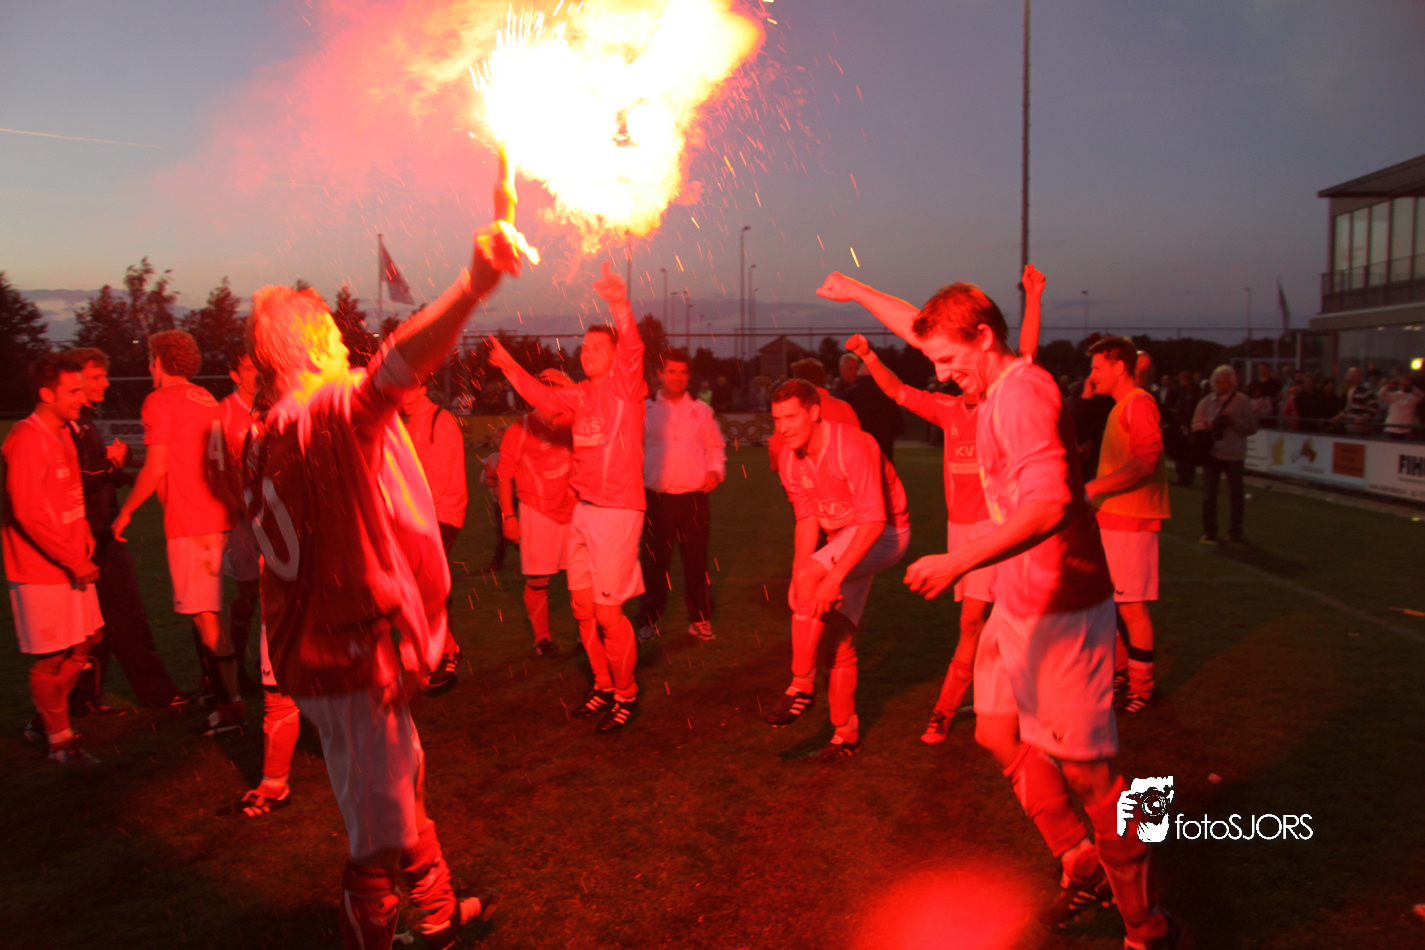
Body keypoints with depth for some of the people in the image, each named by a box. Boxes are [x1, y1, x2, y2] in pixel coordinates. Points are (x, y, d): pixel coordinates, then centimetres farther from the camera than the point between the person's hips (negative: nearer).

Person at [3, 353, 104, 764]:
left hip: (72, 564, 9)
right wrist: (74, 561, -18)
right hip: (41, 571, -9)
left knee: (85, 641, 16)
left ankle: (42, 721, 31)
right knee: (52, 658, 2)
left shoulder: (62, 434, 12)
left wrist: (84, 535, 6)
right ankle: (59, 741, 15)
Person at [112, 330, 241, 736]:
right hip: (217, 516, 8)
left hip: (188, 521, -8)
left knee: (204, 615, -5)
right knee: (205, 611, 19)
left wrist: (125, 512, -3)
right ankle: (214, 687, 28)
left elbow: (156, 467, -13)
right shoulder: (207, 400, 16)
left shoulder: (161, 401, -7)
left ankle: (232, 705, -5)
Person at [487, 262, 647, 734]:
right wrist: (509, 366, 11)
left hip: (618, 510, -7)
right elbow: (543, 397, 22)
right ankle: (603, 686, 29)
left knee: (608, 612, -5)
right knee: (583, 608, 12)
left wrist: (619, 304, -40)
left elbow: (633, 349, -24)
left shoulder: (626, 385, -7)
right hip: (583, 509, 7)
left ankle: (626, 694, 15)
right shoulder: (580, 395, 13)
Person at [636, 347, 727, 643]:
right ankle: (649, 620, 18)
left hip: (694, 497, 1)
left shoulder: (701, 411, 11)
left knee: (696, 560, 5)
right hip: (657, 497, -1)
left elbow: (715, 447, 16)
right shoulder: (646, 410, 8)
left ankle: (699, 619, 18)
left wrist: (716, 471, -2)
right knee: (655, 561, 4)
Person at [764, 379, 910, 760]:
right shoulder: (790, 460, -3)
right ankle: (846, 736, 21)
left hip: (883, 534, -7)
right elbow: (807, 519, 2)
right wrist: (799, 580, -10)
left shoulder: (852, 447, -26)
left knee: (809, 577, -30)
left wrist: (834, 576, -35)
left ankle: (802, 686, -17)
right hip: (843, 538, 8)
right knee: (836, 640, 6)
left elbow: (874, 520, -29)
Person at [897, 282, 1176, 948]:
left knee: (1082, 765, -2)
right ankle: (1083, 866, 33)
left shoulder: (1024, 394, -22)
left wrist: (959, 562, -37)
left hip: (1061, 607, -11)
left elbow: (1049, 505, -34)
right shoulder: (998, 391, 9)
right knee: (999, 732, 17)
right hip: (1018, 603, 11)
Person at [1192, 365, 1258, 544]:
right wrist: (1209, 425, -13)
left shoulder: (1242, 401, 1)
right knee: (1209, 494, -1)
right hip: (1212, 453, 1)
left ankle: (1235, 531, 19)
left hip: (1234, 455, -1)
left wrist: (1233, 421, -16)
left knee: (1235, 494, 7)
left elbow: (1252, 427, -1)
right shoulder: (1207, 401, 7)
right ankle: (1209, 532, 7)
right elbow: (1196, 425, 7)